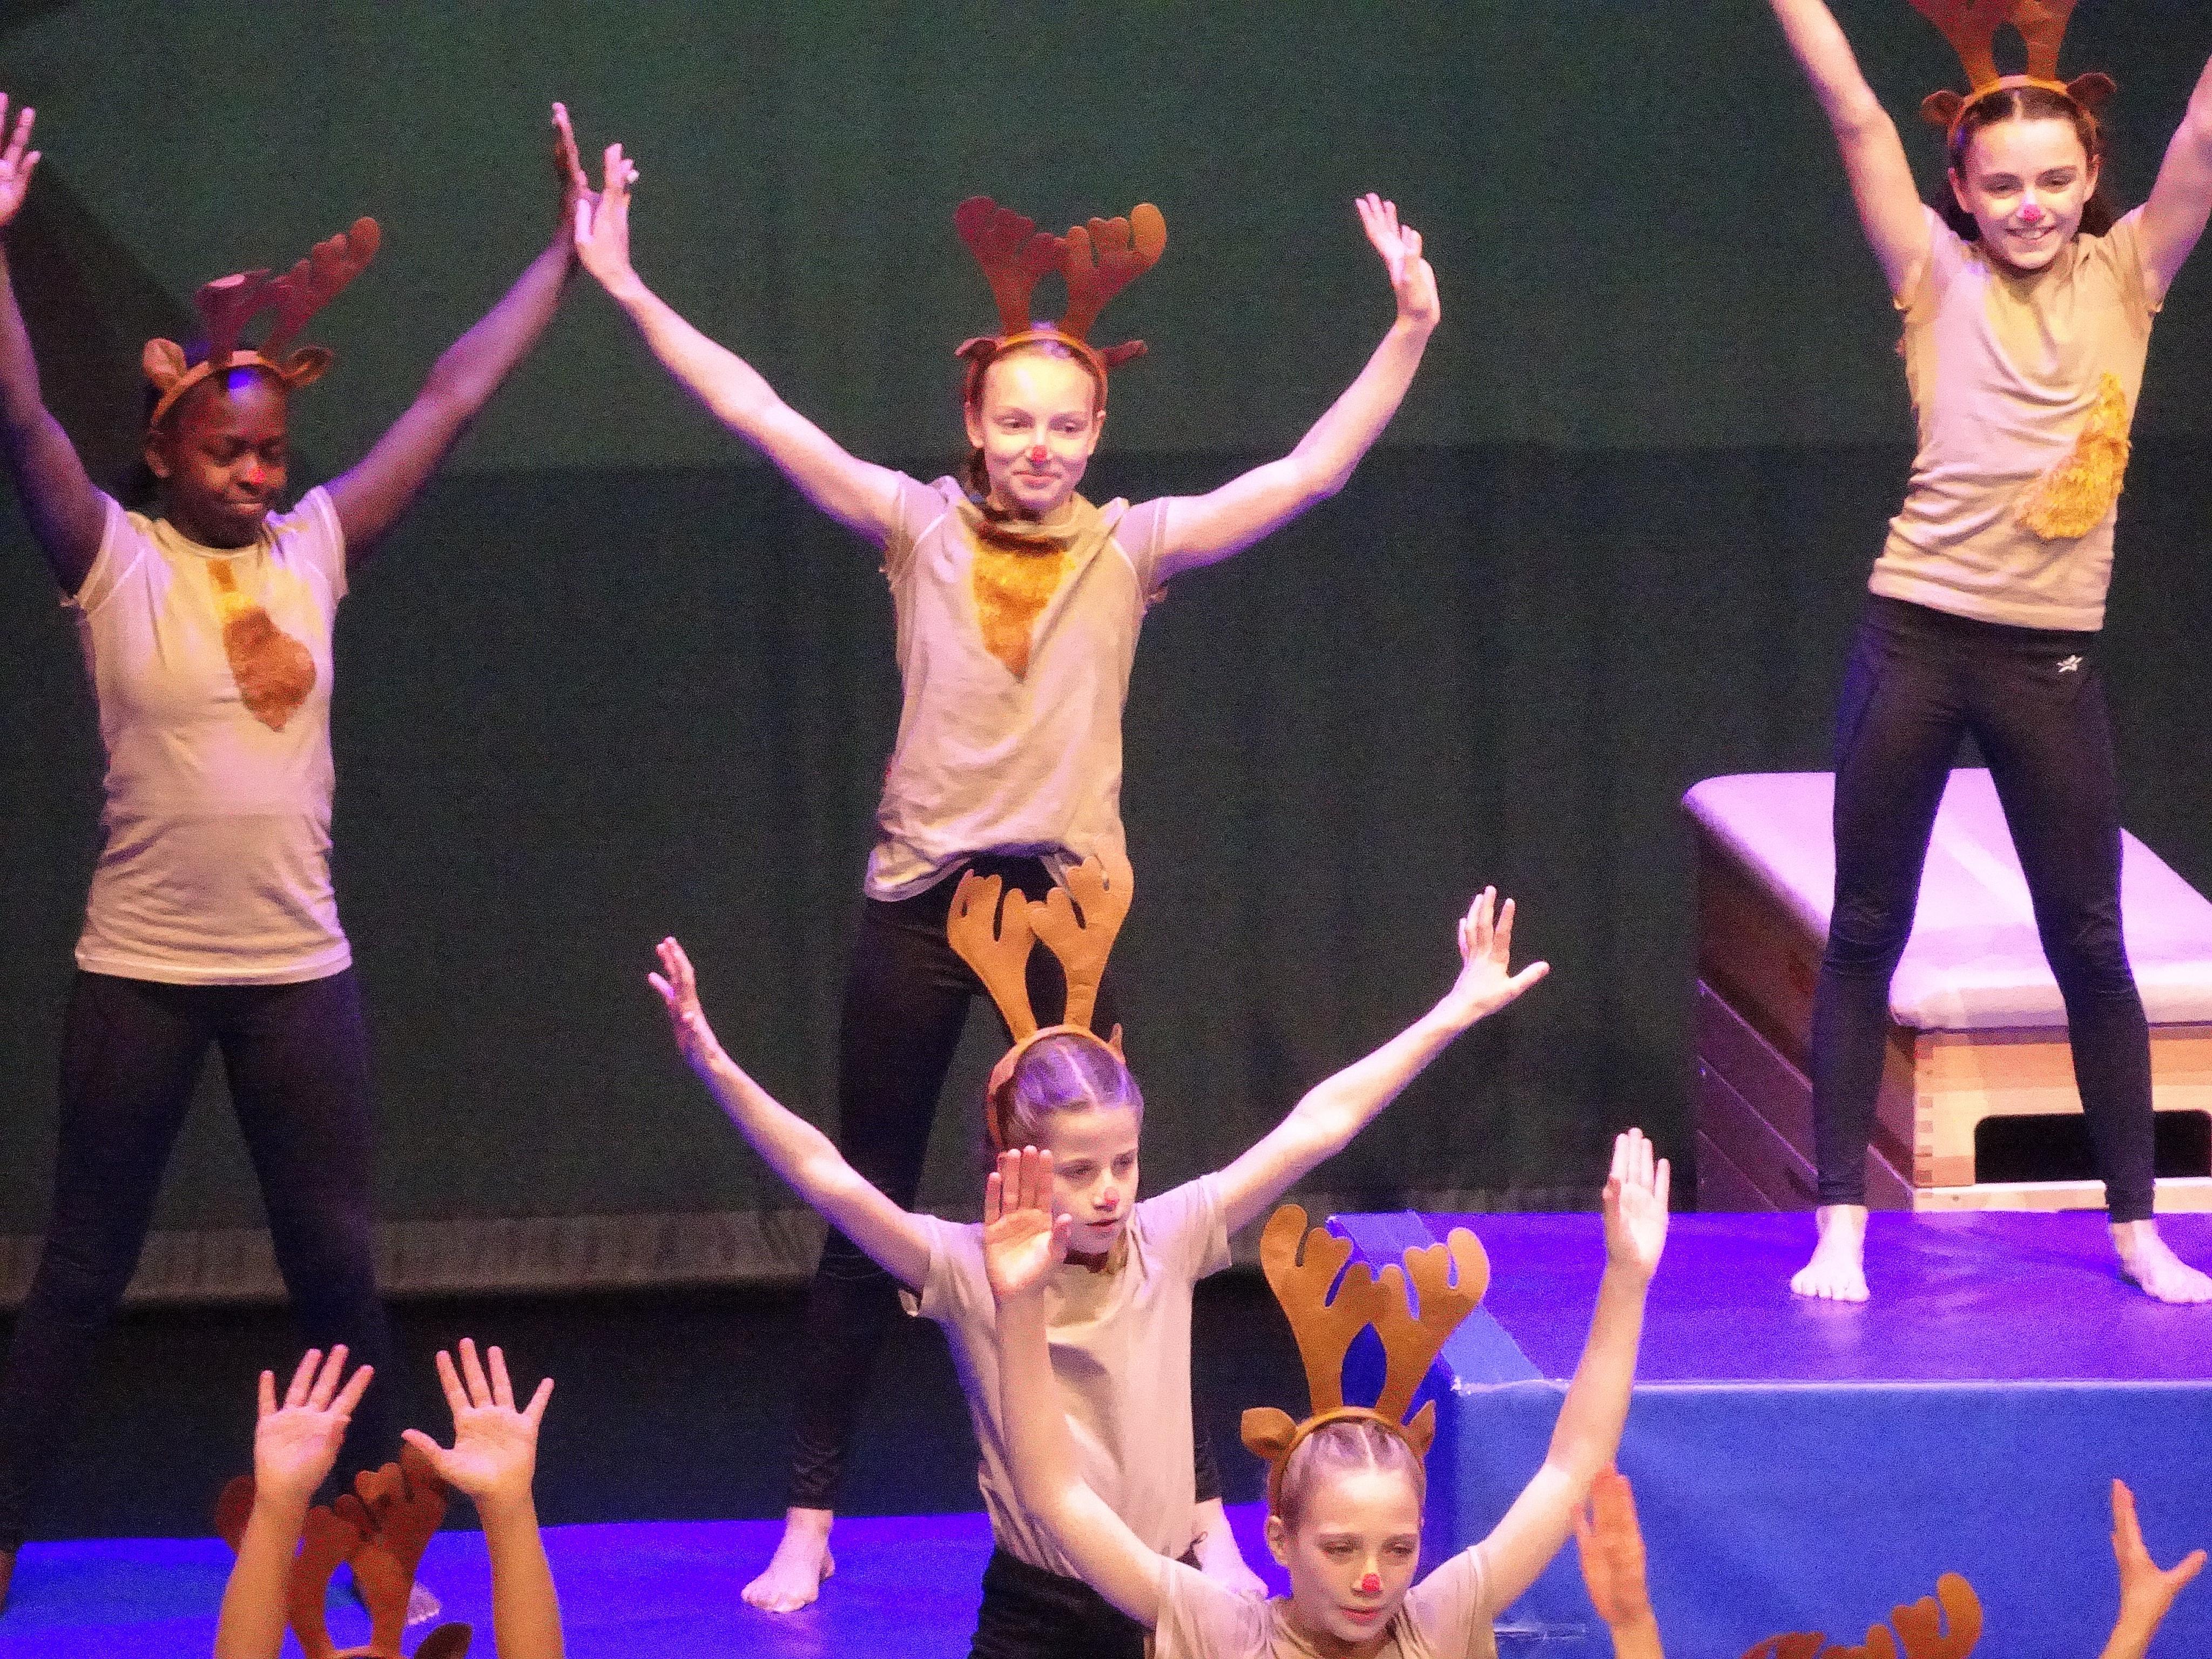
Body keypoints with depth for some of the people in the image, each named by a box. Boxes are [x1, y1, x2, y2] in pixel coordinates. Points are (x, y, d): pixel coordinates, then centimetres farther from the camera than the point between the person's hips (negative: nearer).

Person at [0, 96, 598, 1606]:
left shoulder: (313, 549, 5)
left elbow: (455, 397, 7)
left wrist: (571, 253, 9)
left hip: (299, 969, 3)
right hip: (141, 969, -3)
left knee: (337, 1265, 9)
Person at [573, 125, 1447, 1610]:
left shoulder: (1132, 547, -3)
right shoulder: (920, 528, -2)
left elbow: (1311, 474, -11)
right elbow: (759, 414, -7)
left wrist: (1409, 336, -21)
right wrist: (626, 288, -13)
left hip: (1066, 900, 0)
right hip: (918, 903, 1)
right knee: (871, 1220, 8)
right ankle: (811, 1520, 16)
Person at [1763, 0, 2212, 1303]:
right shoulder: (1939, 280, 1)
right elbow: (1855, 112, -6)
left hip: (2054, 658, 1)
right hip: (1918, 639, -1)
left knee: (2091, 947, 6)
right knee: (1865, 935, 3)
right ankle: (1843, 1225, 10)